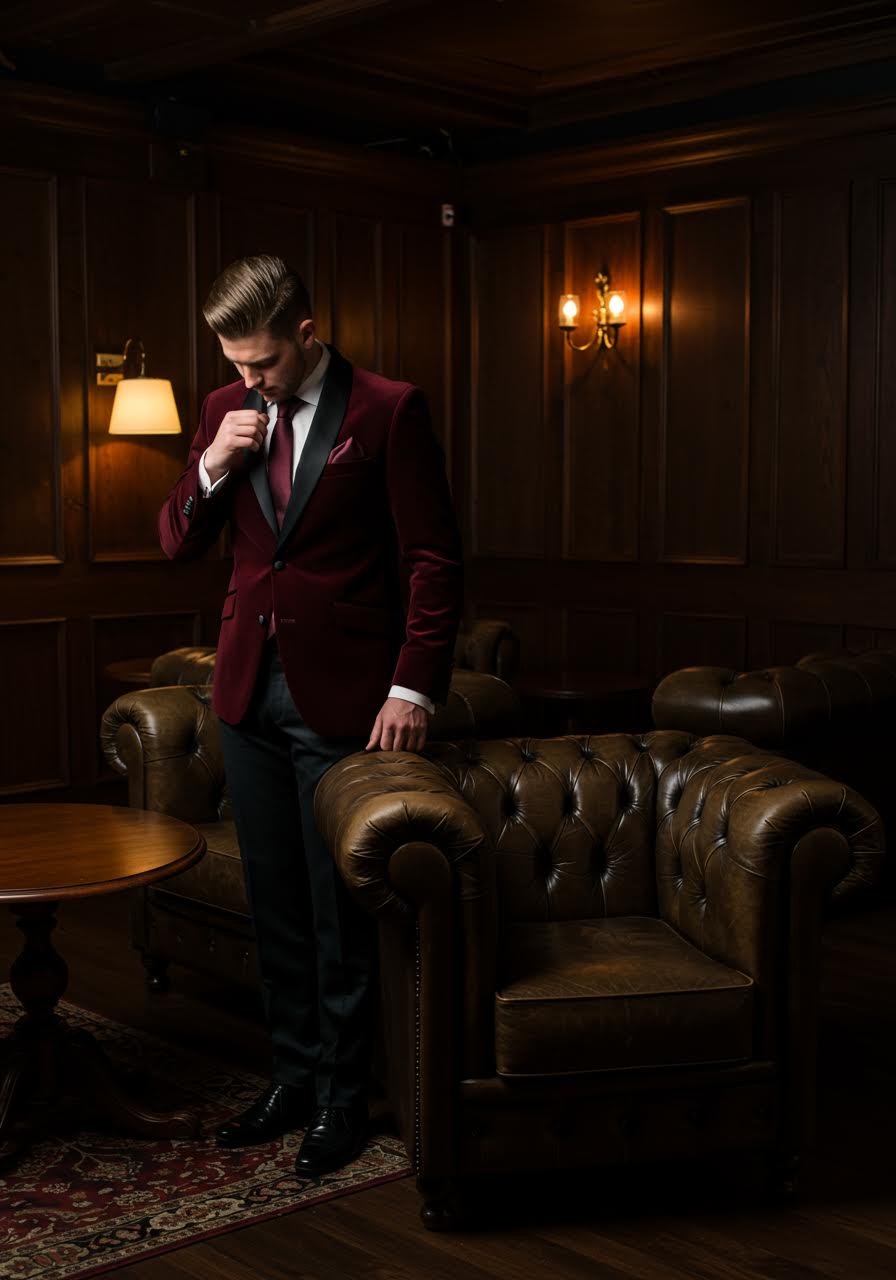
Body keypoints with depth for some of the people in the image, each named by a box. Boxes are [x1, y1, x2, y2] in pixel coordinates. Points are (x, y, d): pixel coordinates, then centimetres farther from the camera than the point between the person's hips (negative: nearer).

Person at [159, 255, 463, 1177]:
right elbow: (177, 545, 11)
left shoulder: (387, 411, -8)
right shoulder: (227, 411, 8)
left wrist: (413, 687, -13)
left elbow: (434, 562, -8)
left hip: (342, 700, -5)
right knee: (274, 903, 14)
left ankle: (342, 1099, 19)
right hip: (249, 691, 5)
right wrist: (212, 467, -7)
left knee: (341, 910, 3)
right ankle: (293, 1076, 29)